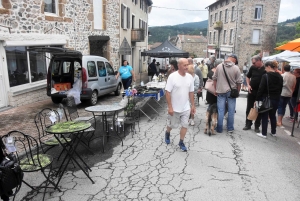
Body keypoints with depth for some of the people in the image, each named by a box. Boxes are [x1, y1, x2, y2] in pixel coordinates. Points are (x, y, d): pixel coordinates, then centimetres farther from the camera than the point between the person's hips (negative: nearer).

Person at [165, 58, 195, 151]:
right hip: (174, 108, -3)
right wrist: (169, 107, -18)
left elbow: (191, 92, 7)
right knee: (172, 125, 14)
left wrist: (193, 105, 7)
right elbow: (168, 92, -15)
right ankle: (167, 133, 46)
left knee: (185, 125, 5)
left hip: (186, 108, 3)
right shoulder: (172, 76, -15)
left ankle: (181, 143, 23)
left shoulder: (190, 77, -1)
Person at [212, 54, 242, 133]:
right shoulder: (236, 68, -8)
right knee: (231, 111, 10)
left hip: (220, 92, 1)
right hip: (231, 92, -1)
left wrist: (216, 90, 12)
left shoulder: (219, 66, -1)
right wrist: (237, 92, 8)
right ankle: (230, 128, 19)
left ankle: (219, 129, 13)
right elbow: (239, 82, -5)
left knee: (220, 111, 6)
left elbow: (214, 79, 3)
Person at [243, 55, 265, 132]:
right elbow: (248, 77, 13)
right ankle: (248, 124, 19)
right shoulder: (252, 67, 0)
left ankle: (257, 126, 18)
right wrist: (248, 85, -2)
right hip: (251, 91, 3)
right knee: (249, 108, 8)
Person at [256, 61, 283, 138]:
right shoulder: (280, 77, 6)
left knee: (264, 116, 2)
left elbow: (261, 89, -15)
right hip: (276, 99, 6)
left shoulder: (265, 76, -14)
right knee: (273, 115, 18)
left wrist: (257, 99, -10)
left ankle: (264, 133, 7)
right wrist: (277, 96, 18)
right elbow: (280, 89, 11)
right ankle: (273, 132, 29)